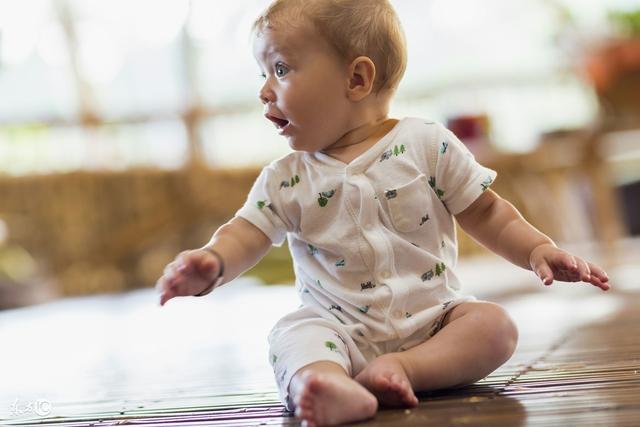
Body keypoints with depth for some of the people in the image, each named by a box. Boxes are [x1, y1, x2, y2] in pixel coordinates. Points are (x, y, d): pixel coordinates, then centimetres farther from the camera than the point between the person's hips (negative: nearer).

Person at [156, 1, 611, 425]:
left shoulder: (427, 144, -1)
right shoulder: (285, 180, 4)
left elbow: (485, 211, 5)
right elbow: (245, 234, -3)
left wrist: (537, 249, -10)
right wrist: (212, 263, -26)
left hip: (432, 319, 1)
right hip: (339, 328, 0)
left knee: (495, 325, -22)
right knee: (292, 337, -29)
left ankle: (402, 369, -34)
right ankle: (326, 385, -60)